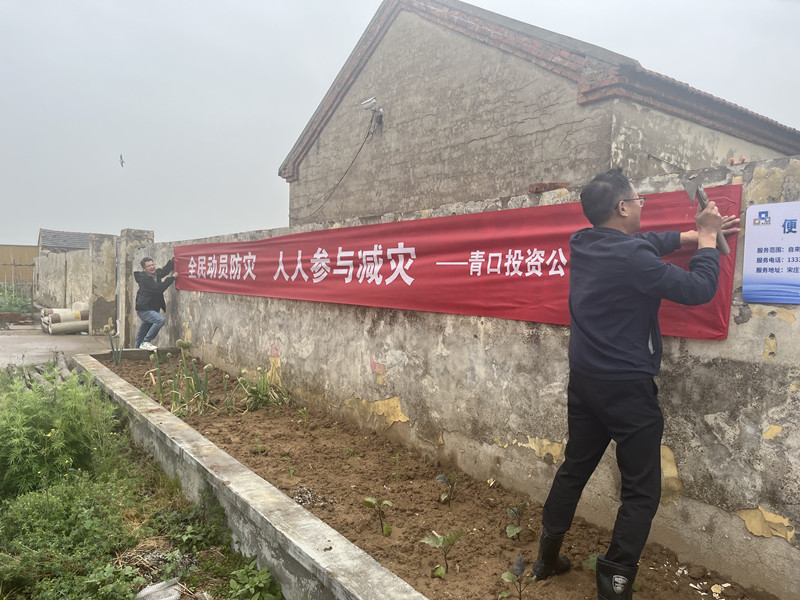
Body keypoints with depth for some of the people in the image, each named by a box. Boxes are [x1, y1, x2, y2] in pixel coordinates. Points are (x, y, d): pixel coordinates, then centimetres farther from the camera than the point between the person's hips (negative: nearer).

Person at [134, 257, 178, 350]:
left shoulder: (156, 273, 7)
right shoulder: (144, 278, -18)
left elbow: (165, 269, 26)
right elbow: (159, 288, -26)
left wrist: (173, 260, 13)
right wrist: (172, 278, -22)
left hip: (152, 309, 9)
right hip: (144, 310, -9)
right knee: (160, 320, -29)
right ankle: (146, 342, -20)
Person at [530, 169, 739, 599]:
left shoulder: (582, 243, 2)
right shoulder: (631, 258, -22)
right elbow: (699, 289, -13)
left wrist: (696, 234, 14)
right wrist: (707, 239, 1)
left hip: (584, 381, 8)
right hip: (628, 388, -8)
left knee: (574, 469, 20)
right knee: (641, 490, 6)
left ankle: (547, 557, 31)